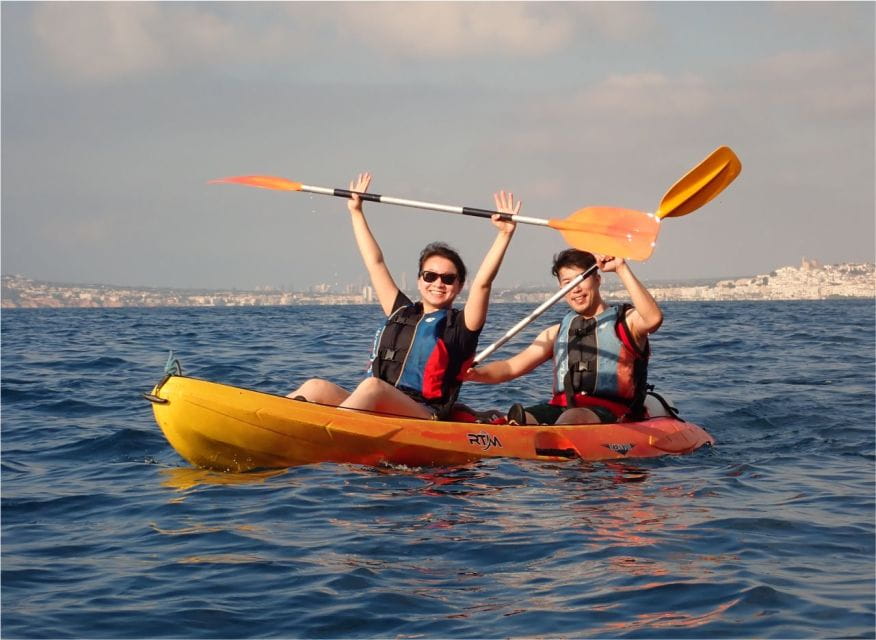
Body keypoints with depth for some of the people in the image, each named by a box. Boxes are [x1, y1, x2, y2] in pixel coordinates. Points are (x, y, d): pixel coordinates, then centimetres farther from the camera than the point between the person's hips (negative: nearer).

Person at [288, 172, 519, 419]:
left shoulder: (460, 326, 10)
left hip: (425, 419, -6)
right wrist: (356, 212, 32)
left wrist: (505, 234, -13)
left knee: (372, 387, -36)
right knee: (316, 388, -21)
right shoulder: (402, 313, 24)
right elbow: (375, 263, 28)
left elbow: (482, 283, -5)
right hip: (375, 417, 6)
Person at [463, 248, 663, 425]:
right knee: (514, 420, -25)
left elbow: (653, 319, -15)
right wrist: (475, 373, -6)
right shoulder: (558, 332, 25)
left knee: (572, 419, -39)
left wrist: (621, 269, -16)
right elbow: (512, 367, 15)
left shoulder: (625, 320, 10)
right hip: (559, 408, 5)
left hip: (610, 412, -5)